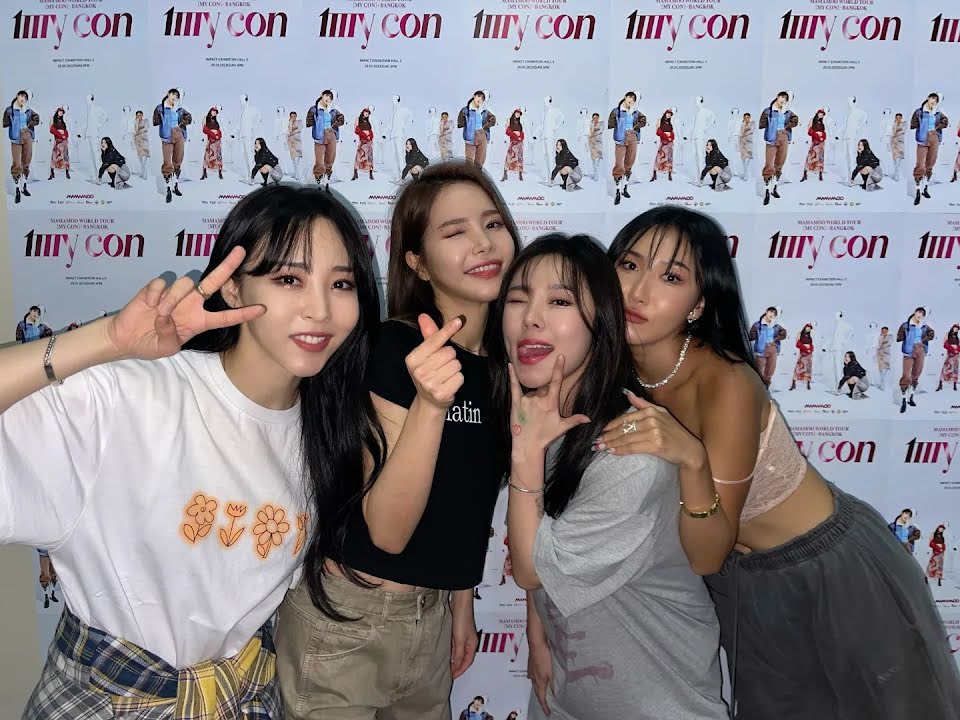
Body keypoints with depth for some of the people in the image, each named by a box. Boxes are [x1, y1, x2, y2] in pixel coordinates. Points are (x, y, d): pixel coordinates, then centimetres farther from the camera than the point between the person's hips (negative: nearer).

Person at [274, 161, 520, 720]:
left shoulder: (504, 365, 0)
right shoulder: (392, 350, -19)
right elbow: (387, 530, -23)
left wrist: (462, 603, 16)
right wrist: (428, 403, -36)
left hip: (433, 616, 6)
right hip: (347, 616, -6)